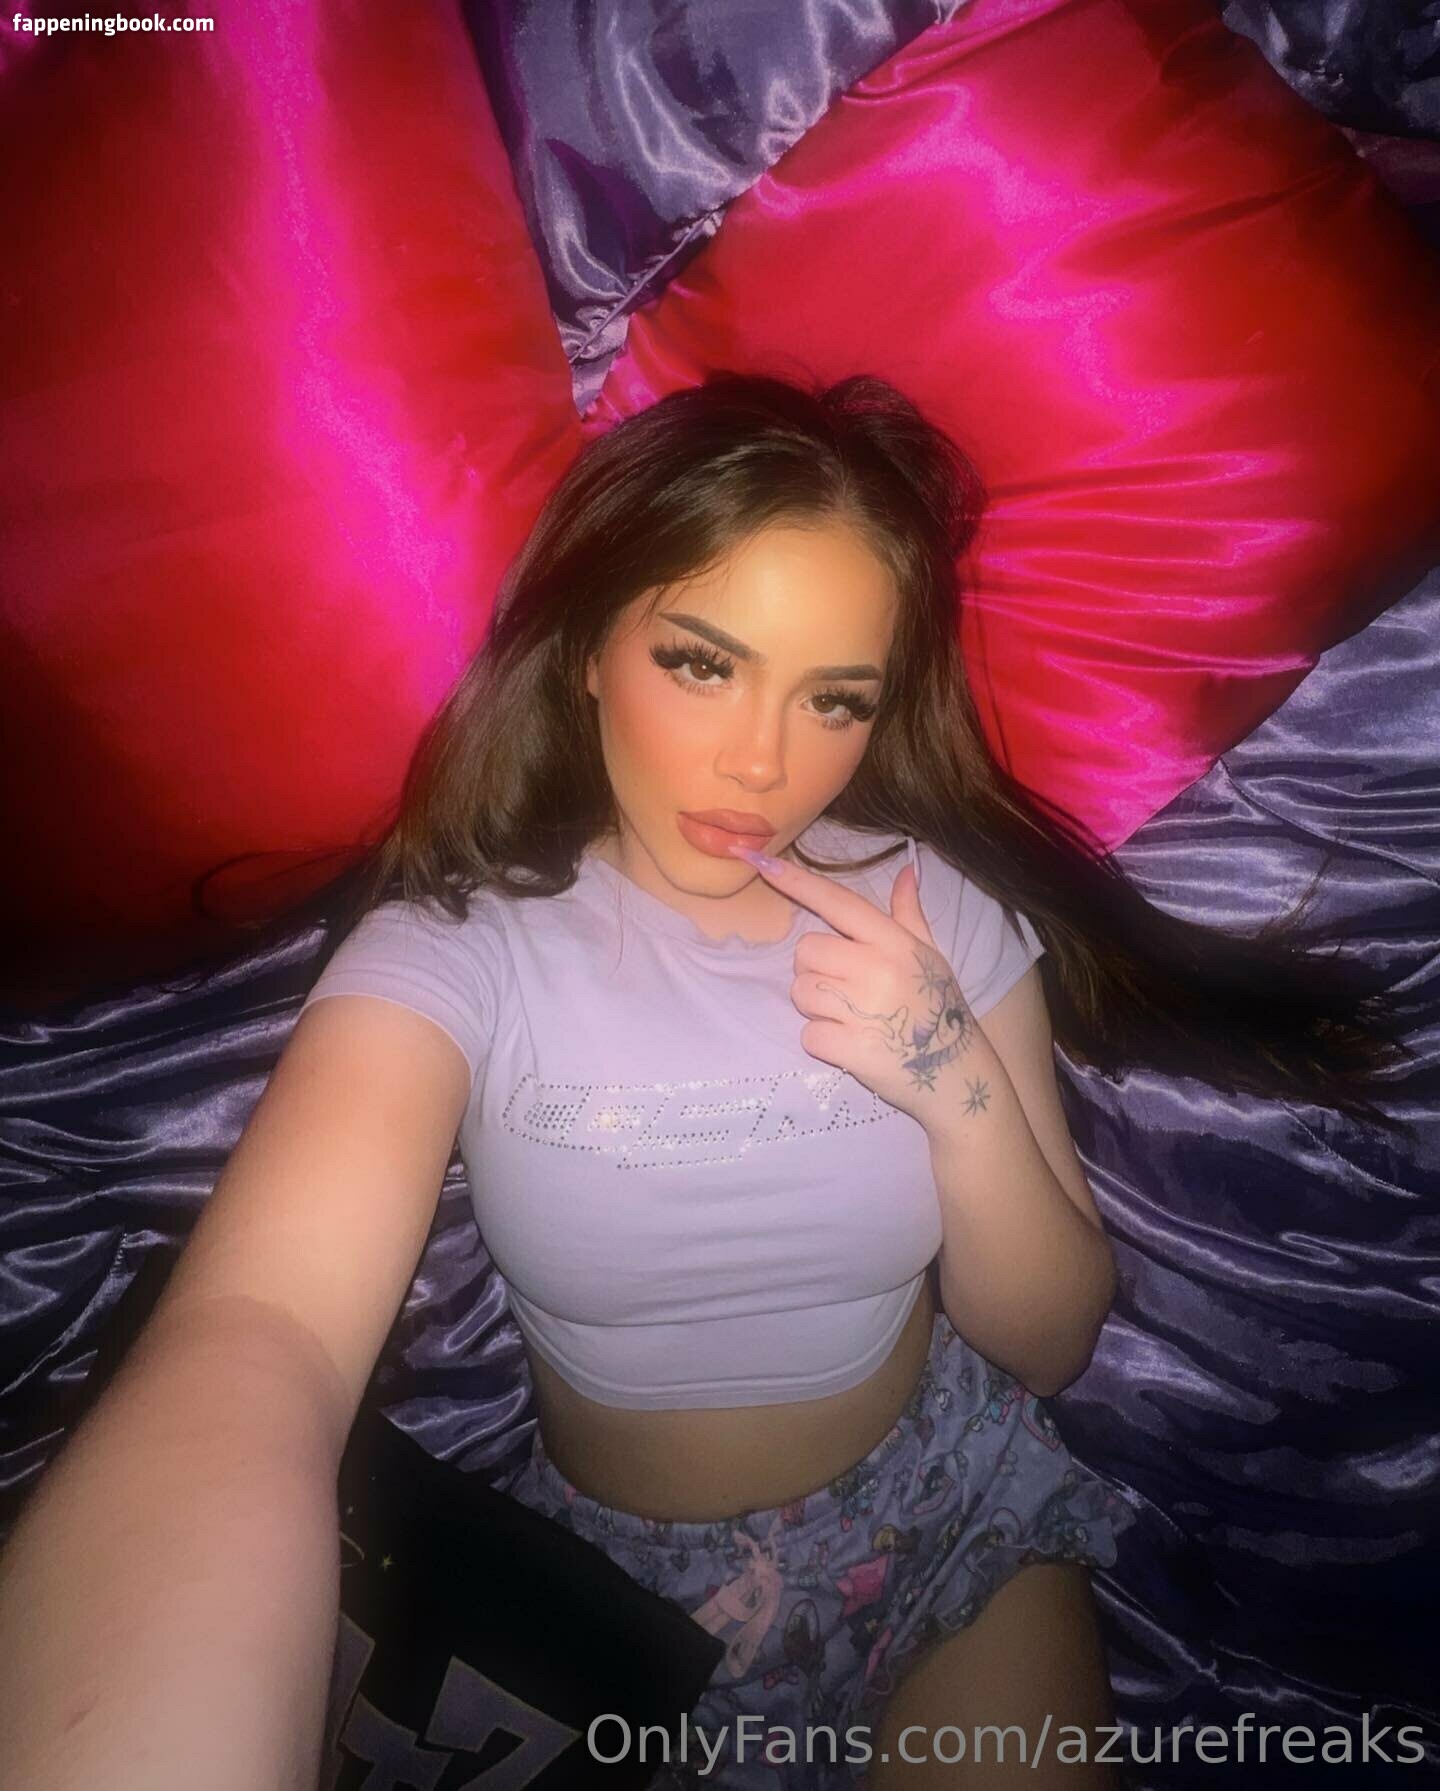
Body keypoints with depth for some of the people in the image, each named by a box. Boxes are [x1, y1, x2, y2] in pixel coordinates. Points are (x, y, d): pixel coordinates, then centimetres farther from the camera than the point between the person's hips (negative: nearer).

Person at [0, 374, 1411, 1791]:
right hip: (619, 1579, -1)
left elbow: (1047, 1344, -7)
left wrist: (964, 1089, -26)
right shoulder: (459, 947, -21)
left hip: (947, 1516, 2)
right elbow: (257, 1340, -39)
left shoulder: (938, 913, -13)